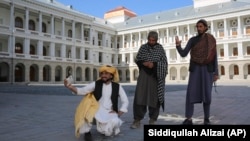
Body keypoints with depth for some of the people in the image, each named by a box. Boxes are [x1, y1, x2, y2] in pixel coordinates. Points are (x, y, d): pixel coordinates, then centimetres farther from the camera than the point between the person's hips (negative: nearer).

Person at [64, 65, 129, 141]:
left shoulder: (117, 86, -1)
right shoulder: (96, 84, -2)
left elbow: (125, 101, 3)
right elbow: (81, 91, -10)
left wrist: (119, 114, -7)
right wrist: (69, 86, -26)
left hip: (110, 112, 0)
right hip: (97, 111, 0)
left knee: (115, 122, -31)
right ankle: (87, 132, -7)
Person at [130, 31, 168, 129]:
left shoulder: (160, 48, 2)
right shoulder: (143, 47, 7)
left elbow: (164, 62, -1)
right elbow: (137, 60, 9)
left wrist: (154, 64, -17)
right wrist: (143, 63, -11)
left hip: (156, 75, -1)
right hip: (144, 74, 1)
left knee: (154, 97, 2)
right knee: (140, 96, -9)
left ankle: (152, 120, 14)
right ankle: (137, 120, -5)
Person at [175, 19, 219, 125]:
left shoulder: (211, 40, 7)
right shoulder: (192, 40, 5)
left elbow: (214, 57, 8)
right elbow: (183, 54, -3)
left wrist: (216, 73, 3)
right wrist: (178, 45, -22)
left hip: (207, 70, 0)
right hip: (195, 70, 0)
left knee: (206, 94, -2)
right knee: (190, 94, -10)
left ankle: (206, 119, 14)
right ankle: (188, 119, -3)